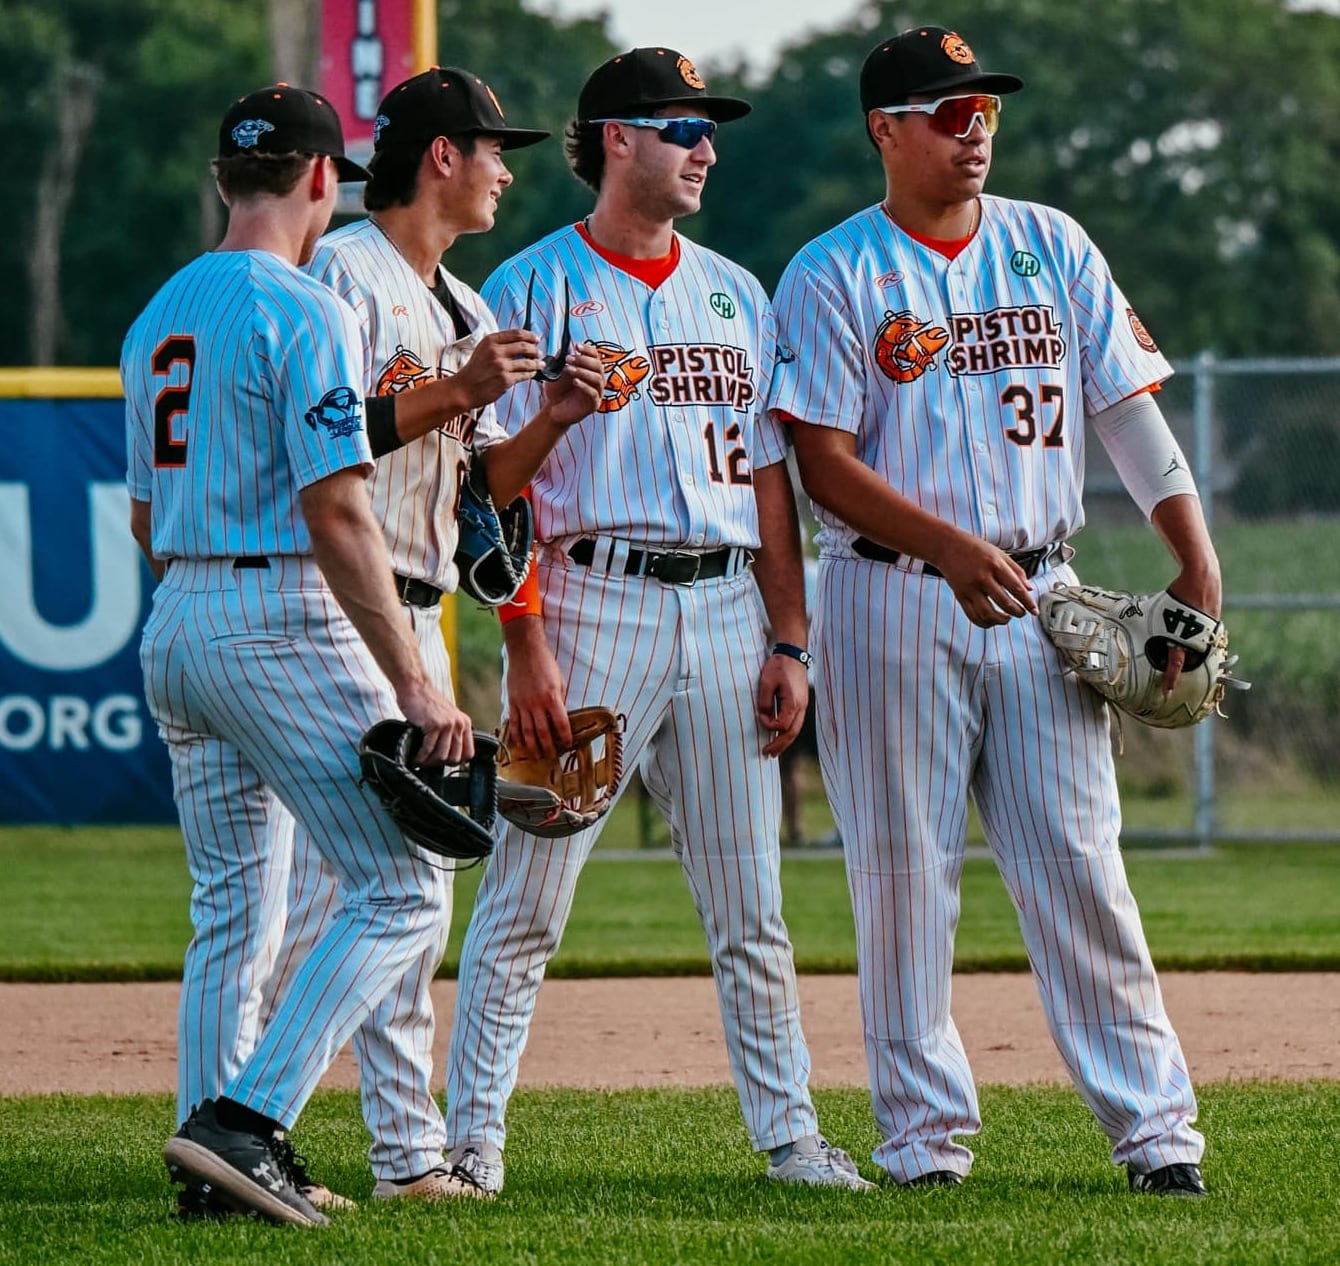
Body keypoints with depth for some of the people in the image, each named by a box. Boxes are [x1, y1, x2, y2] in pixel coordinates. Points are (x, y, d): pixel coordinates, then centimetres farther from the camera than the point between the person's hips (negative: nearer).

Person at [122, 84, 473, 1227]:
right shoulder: (305, 313, -11)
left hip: (174, 622, 9)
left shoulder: (157, 316, 14)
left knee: (232, 907, 15)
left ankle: (221, 1157, 13)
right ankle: (243, 1126, -17)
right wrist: (413, 681, -19)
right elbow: (334, 512, -18)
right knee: (400, 894, -6)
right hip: (285, 623, -9)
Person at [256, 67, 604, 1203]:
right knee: (338, 885, -13)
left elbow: (486, 485, 19)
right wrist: (456, 392, -19)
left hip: (418, 622, 9)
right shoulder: (342, 276, -9)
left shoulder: (465, 309, 20)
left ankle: (409, 1151, 12)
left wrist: (552, 418, 1)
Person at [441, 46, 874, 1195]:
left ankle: (787, 1132, 11)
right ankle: (472, 1133, 0)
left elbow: (766, 474, 15)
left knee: (750, 902, 6)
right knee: (529, 893, -5)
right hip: (591, 600, -5)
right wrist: (529, 647, -15)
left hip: (726, 609, 5)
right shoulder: (532, 288, 0)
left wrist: (787, 641, 7)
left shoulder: (736, 296, 16)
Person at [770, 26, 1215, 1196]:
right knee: (904, 870, 0)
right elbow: (827, 467, -8)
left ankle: (1154, 1121, -1)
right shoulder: (832, 275, -1)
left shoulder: (1054, 249, 10)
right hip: (890, 603, -2)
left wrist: (1197, 558, -6)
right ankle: (925, 1131, 8)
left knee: (1077, 861, -2)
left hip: (1038, 598, 2)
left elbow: (1130, 409, 7)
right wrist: (951, 548, -21)